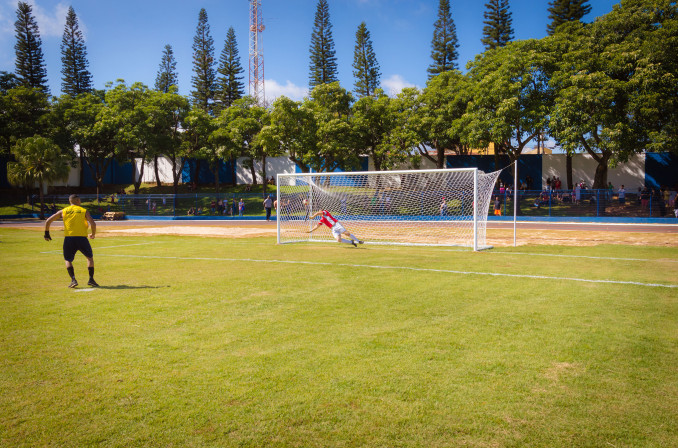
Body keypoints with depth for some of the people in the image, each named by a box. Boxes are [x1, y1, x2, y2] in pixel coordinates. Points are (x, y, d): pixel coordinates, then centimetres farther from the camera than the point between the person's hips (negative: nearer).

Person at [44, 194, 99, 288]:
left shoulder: (63, 211, 12)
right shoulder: (84, 211, 6)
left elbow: (48, 221, 10)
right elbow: (93, 224, -6)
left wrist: (47, 233, 21)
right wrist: (93, 234, 12)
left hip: (68, 239, 1)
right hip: (82, 238, -1)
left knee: (68, 260, 18)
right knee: (90, 257, 19)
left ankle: (73, 279, -2)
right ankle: (91, 279, 10)